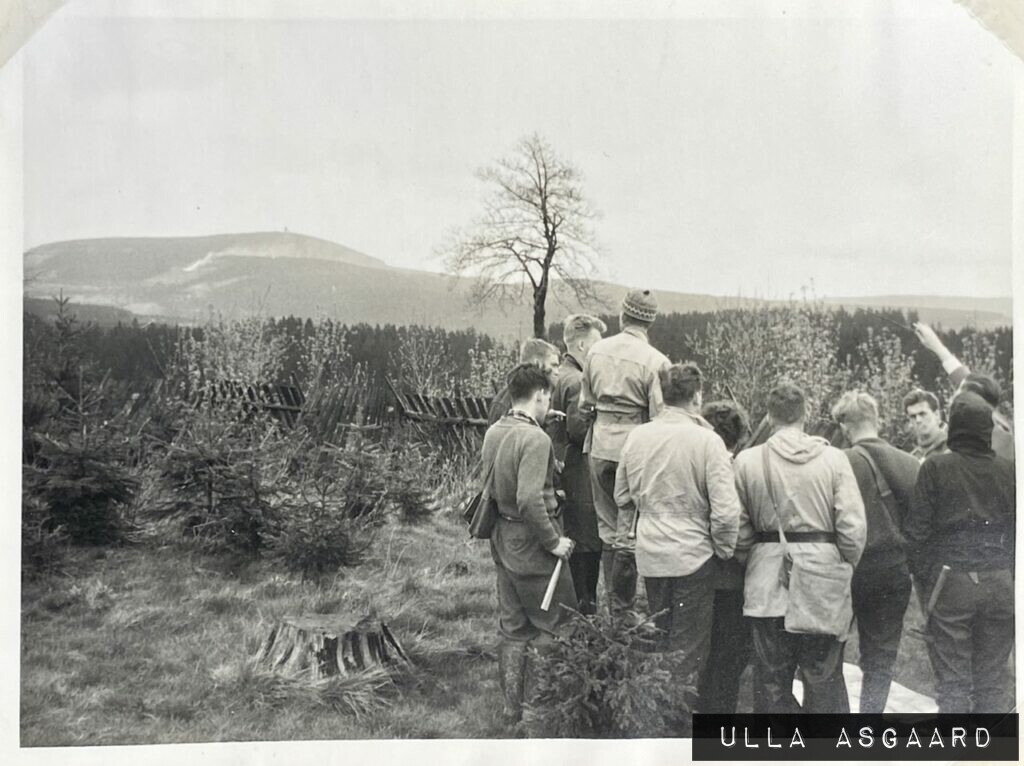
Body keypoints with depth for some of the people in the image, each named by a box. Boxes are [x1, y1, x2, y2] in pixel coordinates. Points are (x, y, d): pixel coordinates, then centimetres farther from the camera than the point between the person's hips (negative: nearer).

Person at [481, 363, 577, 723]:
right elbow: (529, 500, -28)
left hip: (503, 537, 8)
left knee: (512, 628, 16)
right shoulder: (535, 438, -21)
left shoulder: (493, 432, 4)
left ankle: (513, 706, 25)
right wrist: (554, 541, -18)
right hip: (532, 542, -8)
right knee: (549, 625, 8)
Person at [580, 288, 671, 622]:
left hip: (600, 445, 4)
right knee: (630, 530, 5)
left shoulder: (597, 350, 3)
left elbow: (585, 403, 10)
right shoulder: (655, 361, -11)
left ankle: (613, 601, 24)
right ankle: (623, 606, 13)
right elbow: (660, 415, -12)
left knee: (608, 526, 15)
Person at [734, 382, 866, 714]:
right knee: (825, 680, 12)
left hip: (767, 584, 0)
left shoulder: (747, 461, -4)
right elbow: (853, 527, -7)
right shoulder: (833, 458, -5)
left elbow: (739, 531, -3)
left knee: (771, 680, 11)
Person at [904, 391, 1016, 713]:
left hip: (951, 584, -3)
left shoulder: (936, 468, -7)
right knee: (993, 676, 11)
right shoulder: (1008, 471, 2)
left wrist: (923, 578, 4)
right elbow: (1017, 530, 9)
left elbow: (917, 530, -6)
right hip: (1000, 584, 3)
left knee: (952, 678, 3)